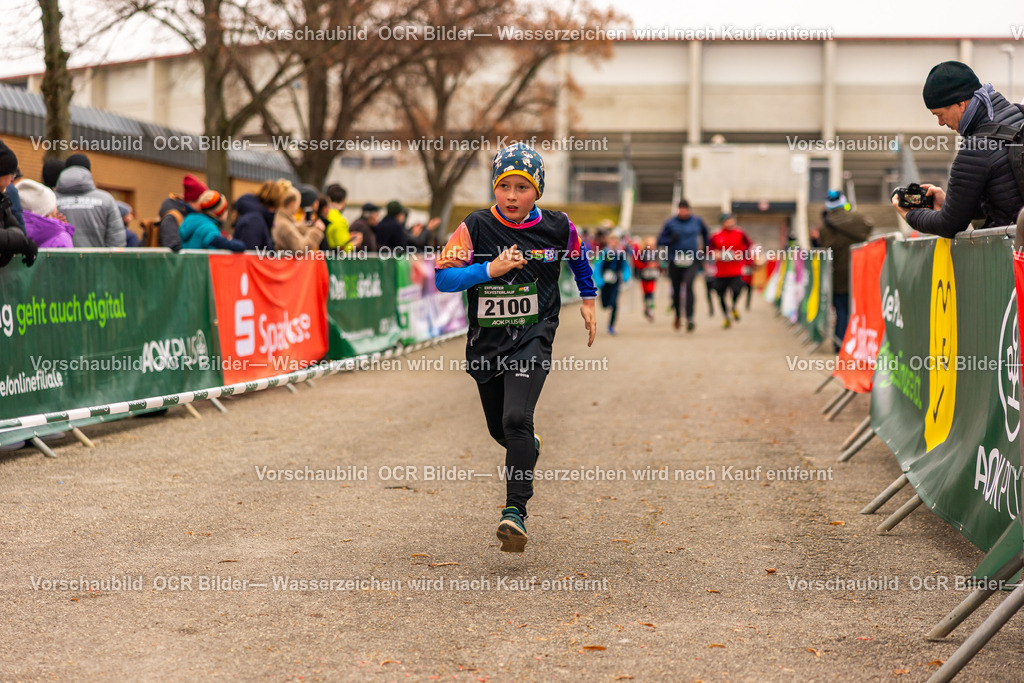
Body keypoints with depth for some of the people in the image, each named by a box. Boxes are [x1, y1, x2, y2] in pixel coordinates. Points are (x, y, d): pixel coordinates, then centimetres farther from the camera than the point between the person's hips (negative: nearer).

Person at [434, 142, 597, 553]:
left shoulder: (556, 228, -5)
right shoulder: (476, 228, -9)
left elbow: (577, 255, 18)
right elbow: (442, 276, -14)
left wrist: (588, 299, 21)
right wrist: (490, 269, -24)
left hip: (532, 338, -2)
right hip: (486, 341, 2)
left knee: (516, 420, -22)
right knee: (499, 429, 17)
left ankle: (515, 511, -20)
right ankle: (528, 449, 53)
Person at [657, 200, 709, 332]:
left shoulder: (697, 221, 4)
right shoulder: (670, 223, -1)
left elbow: (705, 232, 25)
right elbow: (660, 241, 1)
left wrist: (704, 247, 20)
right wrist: (671, 240, -18)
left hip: (691, 262, -1)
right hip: (675, 261, 1)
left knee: (689, 286, -21)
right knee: (676, 290, 10)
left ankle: (690, 318, -27)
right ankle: (677, 316, 36)